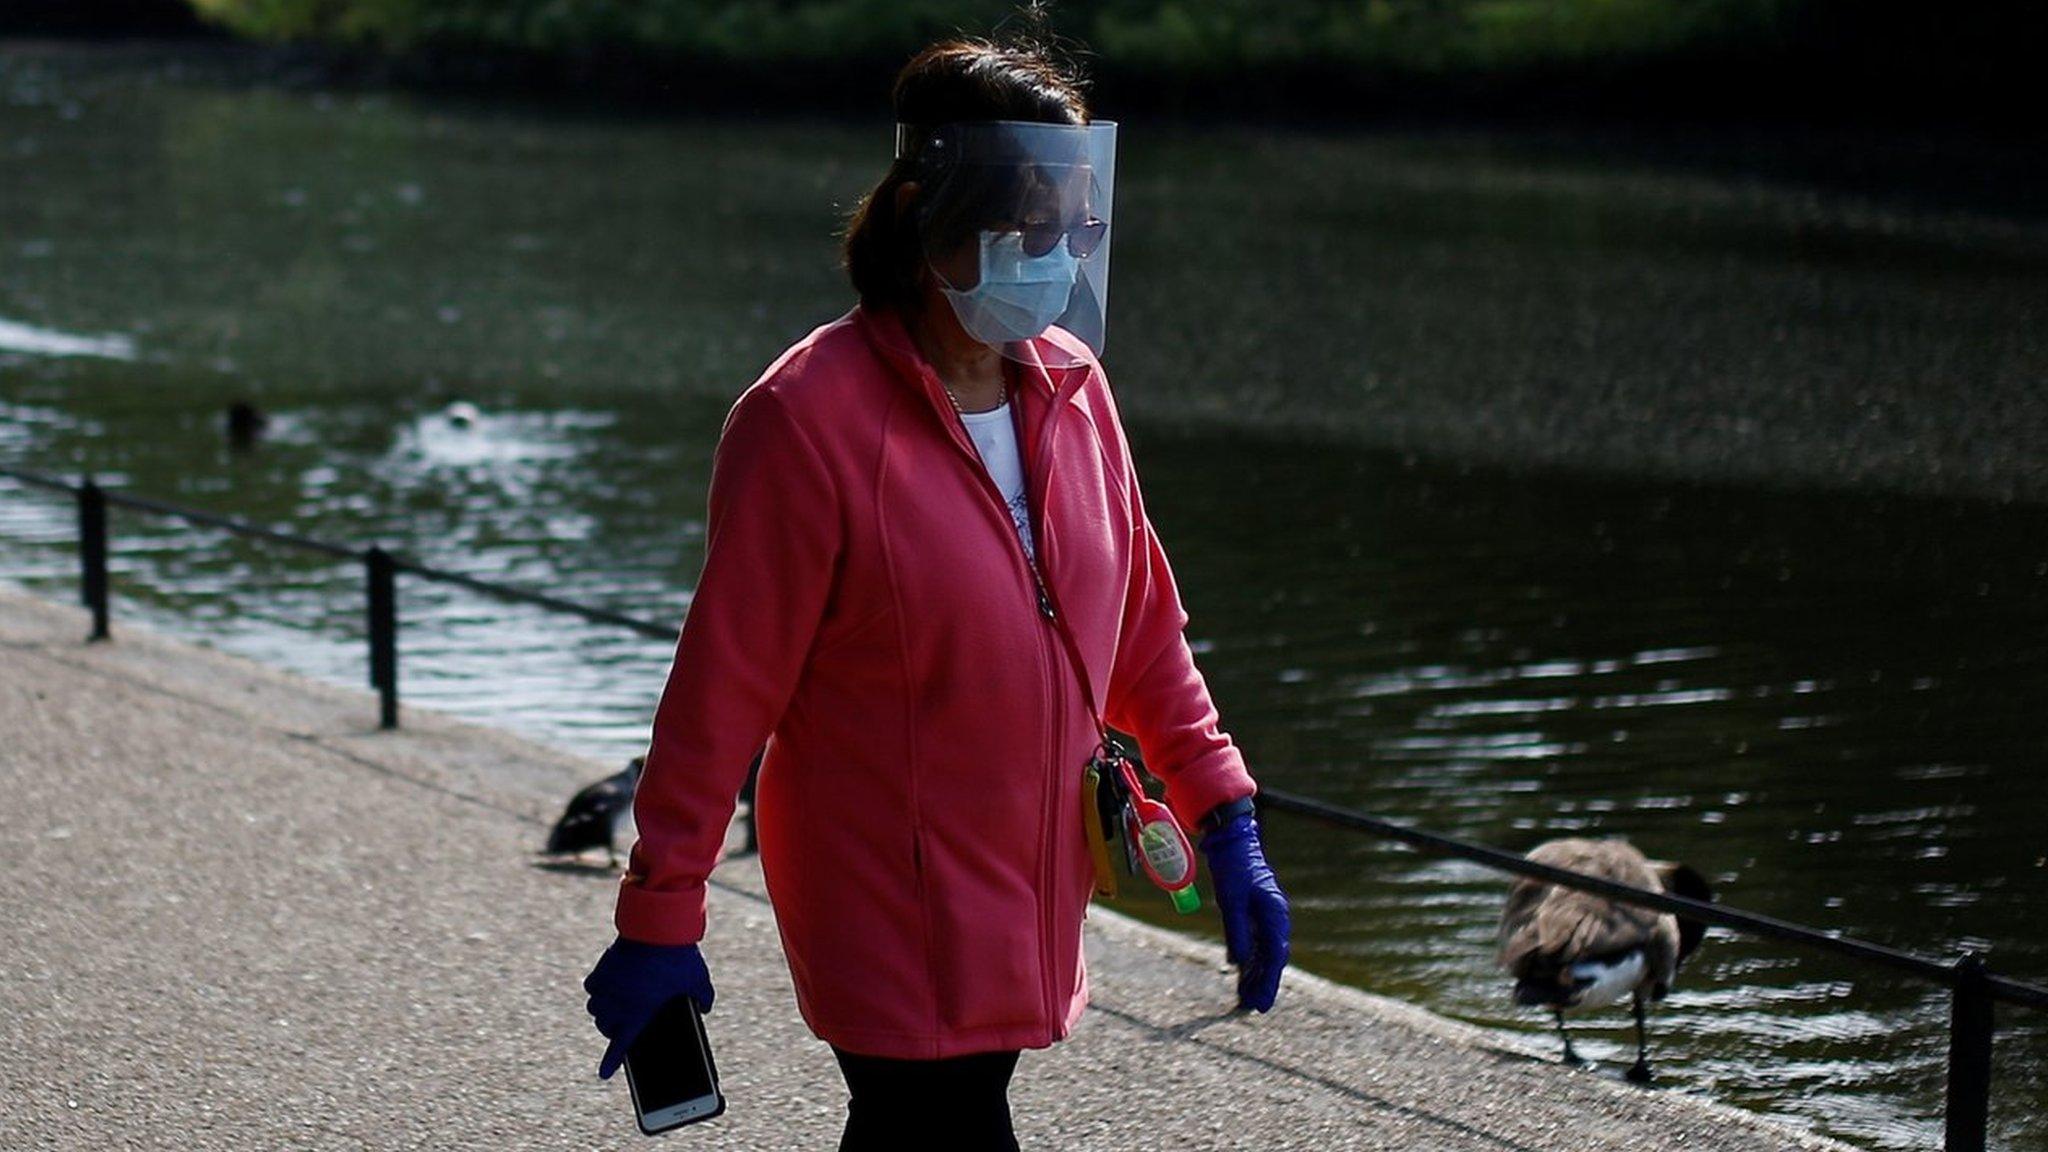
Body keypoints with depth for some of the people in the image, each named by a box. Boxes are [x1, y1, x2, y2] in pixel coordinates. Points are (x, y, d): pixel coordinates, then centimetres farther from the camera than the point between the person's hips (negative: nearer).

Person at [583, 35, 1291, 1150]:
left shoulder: (1070, 389, 4)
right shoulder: (809, 418, -16)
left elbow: (1140, 629, 12)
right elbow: (724, 687, -14)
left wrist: (1226, 826, 7)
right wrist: (657, 920, -11)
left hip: (1025, 890, 6)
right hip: (889, 920, -6)